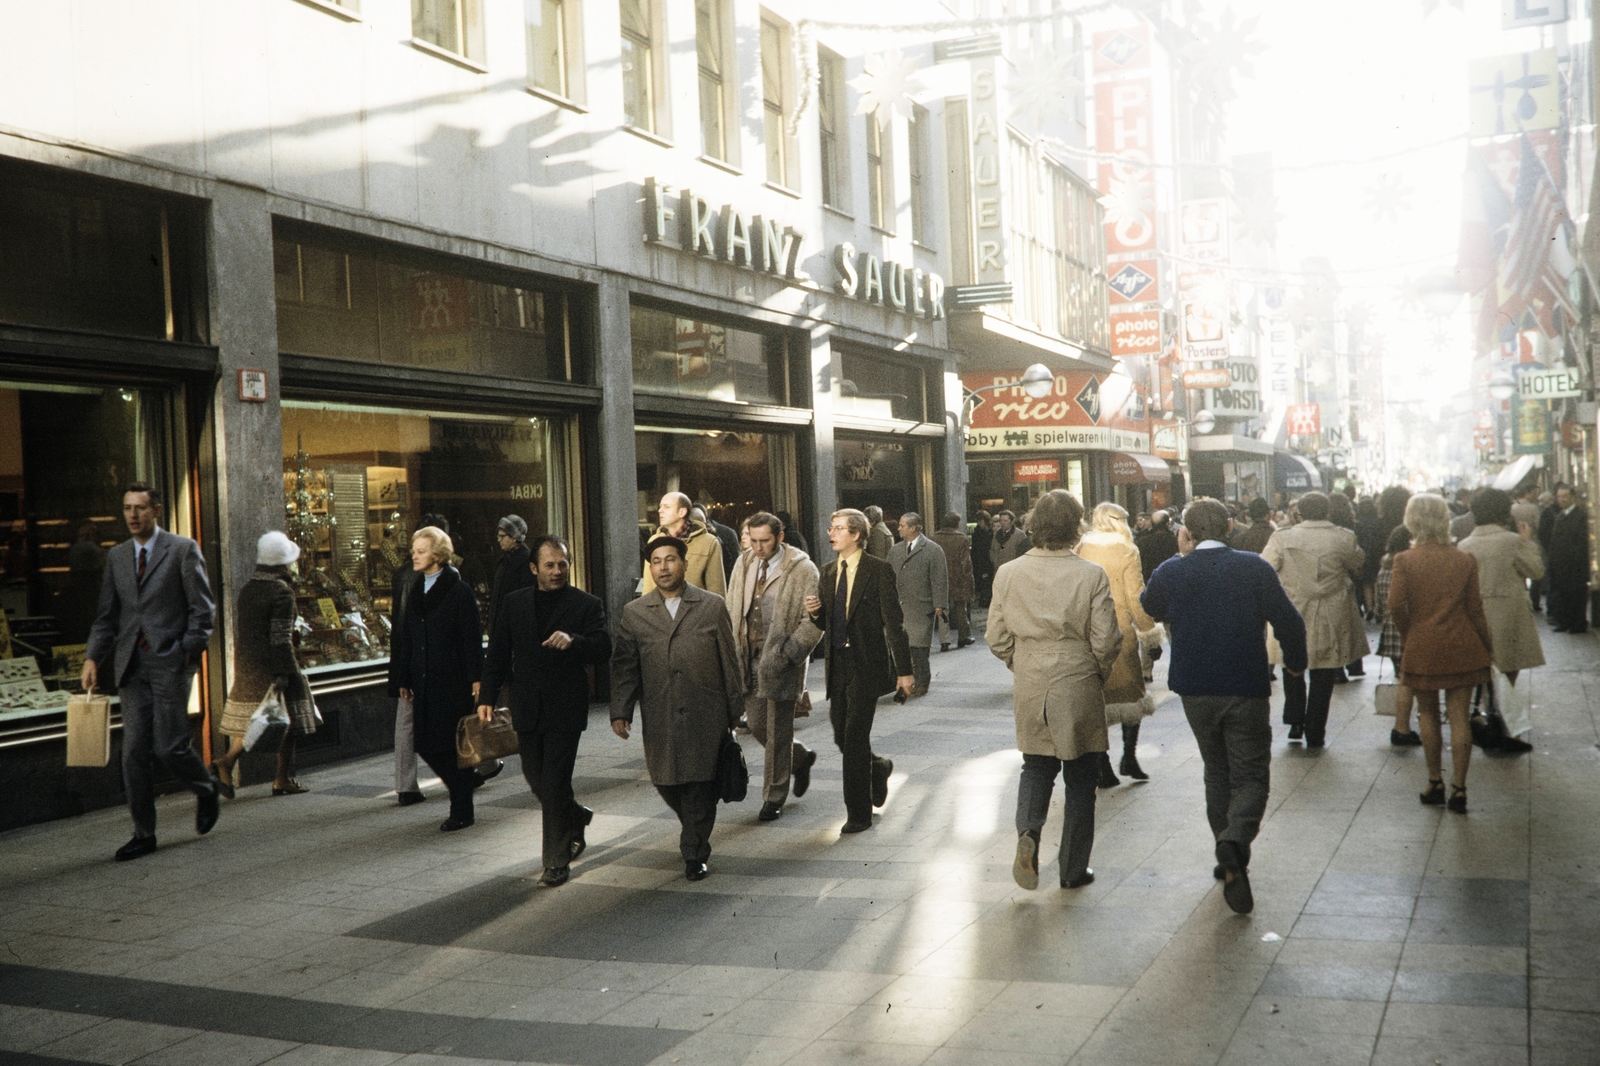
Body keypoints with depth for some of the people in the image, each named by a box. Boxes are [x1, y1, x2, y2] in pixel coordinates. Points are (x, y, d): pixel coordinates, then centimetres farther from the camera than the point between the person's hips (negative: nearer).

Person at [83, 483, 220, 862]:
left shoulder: (183, 550, -1)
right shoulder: (116, 556, 14)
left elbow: (202, 608, -3)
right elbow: (106, 615, 16)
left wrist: (189, 652, -9)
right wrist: (93, 657, 4)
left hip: (170, 662, -5)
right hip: (131, 666, 5)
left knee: (168, 746, -8)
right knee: (133, 751, 2)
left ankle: (207, 789, 22)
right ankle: (143, 834, 10)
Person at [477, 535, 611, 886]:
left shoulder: (586, 605, -2)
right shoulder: (514, 604, 8)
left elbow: (603, 650, -11)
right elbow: (498, 652, 10)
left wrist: (573, 641, -30)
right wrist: (487, 695, 2)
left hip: (565, 708, -4)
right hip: (527, 708, 4)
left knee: (555, 783, -5)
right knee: (536, 778, 13)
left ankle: (557, 861, 5)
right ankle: (576, 818, 41)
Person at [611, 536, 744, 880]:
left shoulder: (713, 606, 4)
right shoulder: (634, 613, 7)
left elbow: (729, 659, 6)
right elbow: (624, 666, 6)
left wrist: (734, 708, 5)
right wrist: (620, 711, -2)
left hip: (705, 715, -1)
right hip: (660, 719, 2)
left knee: (701, 785, 0)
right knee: (666, 782, 6)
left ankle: (694, 854, 15)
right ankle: (695, 832, 36)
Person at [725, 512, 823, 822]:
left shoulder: (803, 569, -10)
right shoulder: (744, 564, 8)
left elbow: (814, 620, -11)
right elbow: (731, 610, 14)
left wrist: (788, 654, -19)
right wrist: (733, 650, 3)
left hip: (779, 659, -6)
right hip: (749, 657, 6)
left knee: (777, 732, 0)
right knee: (757, 725, 11)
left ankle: (774, 797, 14)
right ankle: (800, 757, 37)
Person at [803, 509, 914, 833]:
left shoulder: (879, 571, -7)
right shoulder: (828, 573, 12)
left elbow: (894, 623, -9)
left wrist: (904, 670, -10)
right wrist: (815, 612, -7)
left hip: (866, 664, -6)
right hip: (838, 665, 6)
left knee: (855, 737, -7)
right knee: (841, 737, 10)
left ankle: (859, 813, 4)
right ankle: (878, 768, 41)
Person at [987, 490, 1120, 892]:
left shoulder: (1008, 574, -5)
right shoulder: (1092, 576, -13)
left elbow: (996, 638, -1)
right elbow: (1105, 642, -11)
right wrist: (1098, 676, 9)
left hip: (1029, 690, 2)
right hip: (1079, 691, -2)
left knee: (1036, 767, 20)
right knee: (1079, 778, 11)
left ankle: (1028, 829, -7)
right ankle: (1073, 869, 18)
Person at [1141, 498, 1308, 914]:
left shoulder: (1171, 572, -4)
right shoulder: (1256, 568, -7)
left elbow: (1149, 607, 17)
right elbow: (1290, 623, -6)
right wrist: (1294, 663, 12)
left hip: (1196, 692, 2)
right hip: (1246, 690, -2)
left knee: (1217, 774, 18)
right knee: (1251, 776, 3)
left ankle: (1232, 862, 20)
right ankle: (1235, 841, -25)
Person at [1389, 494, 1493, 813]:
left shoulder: (1405, 561, -8)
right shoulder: (1464, 560, -3)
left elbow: (1396, 605, -13)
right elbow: (1474, 608, 1)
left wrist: (1409, 635, 5)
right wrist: (1487, 644, 13)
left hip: (1422, 649, -1)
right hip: (1462, 648, 1)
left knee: (1428, 715, 14)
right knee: (1458, 717, 4)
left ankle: (1435, 783, 19)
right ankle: (1458, 788, 4)